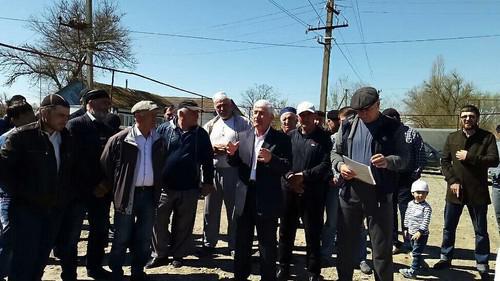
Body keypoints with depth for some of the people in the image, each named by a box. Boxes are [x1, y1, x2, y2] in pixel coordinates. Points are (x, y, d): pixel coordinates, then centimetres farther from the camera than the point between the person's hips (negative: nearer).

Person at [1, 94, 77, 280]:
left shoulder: (67, 139, 5)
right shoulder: (23, 136, -10)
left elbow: (74, 169, 16)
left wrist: (68, 194, 7)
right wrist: (18, 193, -9)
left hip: (56, 208, 5)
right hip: (28, 207, -5)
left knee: (42, 256, 15)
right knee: (25, 257, 0)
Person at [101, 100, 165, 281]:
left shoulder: (158, 141, 5)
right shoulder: (120, 139, -9)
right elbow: (105, 166, -3)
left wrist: (158, 190, 8)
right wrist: (113, 189, -1)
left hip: (149, 194, 4)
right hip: (127, 194, -4)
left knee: (144, 238, 13)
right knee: (122, 238, 9)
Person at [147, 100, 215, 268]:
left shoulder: (201, 134, 4)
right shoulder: (164, 129, -1)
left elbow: (208, 159, 7)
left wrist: (208, 182, 6)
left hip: (189, 188, 1)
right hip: (164, 186, 0)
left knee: (183, 225, 10)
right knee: (159, 221, 5)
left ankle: (178, 255, 27)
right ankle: (160, 254, 23)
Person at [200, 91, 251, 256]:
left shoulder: (243, 123, 2)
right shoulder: (210, 125, 16)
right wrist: (214, 149, -7)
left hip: (233, 172, -4)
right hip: (212, 171, 4)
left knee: (234, 210, 5)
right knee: (210, 210, 12)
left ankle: (234, 246, 19)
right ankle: (209, 244, 27)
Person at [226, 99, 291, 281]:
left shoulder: (281, 139, -6)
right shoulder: (243, 136, 7)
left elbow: (287, 166, -13)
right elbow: (235, 164, 8)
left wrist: (271, 159, -30)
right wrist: (232, 154, -13)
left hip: (267, 199, -4)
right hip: (245, 196, 5)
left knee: (267, 243, 9)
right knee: (241, 241, 18)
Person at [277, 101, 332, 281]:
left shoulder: (323, 137, 0)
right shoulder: (290, 136, 10)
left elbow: (326, 164, -9)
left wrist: (304, 175, -16)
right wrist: (290, 177, -12)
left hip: (313, 192, -3)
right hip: (290, 190, 3)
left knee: (313, 233, 5)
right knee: (286, 230, 12)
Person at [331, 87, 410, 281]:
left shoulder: (393, 127, 0)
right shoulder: (348, 126, 8)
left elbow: (404, 158, -3)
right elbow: (335, 153, 11)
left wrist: (388, 161, -24)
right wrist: (340, 165, -11)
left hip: (379, 194, -2)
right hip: (350, 192, 3)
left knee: (382, 248, 8)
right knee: (345, 244, 13)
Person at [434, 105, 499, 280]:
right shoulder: (452, 138, 6)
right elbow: (444, 161, 3)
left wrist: (469, 157, -18)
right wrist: (452, 181, -9)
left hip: (478, 192, -2)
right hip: (455, 190, 2)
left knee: (481, 231, 9)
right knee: (449, 228, 12)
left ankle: (482, 265, 23)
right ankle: (446, 258, 28)